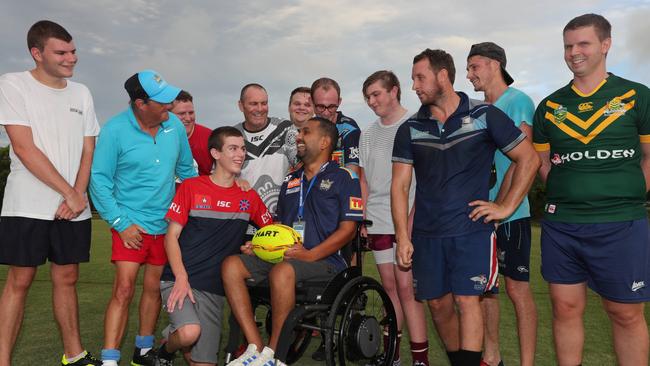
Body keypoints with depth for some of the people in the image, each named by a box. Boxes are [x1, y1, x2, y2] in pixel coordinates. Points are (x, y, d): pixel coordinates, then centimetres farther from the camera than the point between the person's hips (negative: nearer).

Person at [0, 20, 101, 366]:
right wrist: (70, 193, -12)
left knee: (67, 278, 10)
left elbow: (88, 150, 8)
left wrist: (78, 196, -6)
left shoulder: (81, 92, 10)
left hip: (73, 208, 4)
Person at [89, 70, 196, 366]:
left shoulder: (174, 125, 0)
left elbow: (186, 170, 11)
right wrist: (121, 223, -14)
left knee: (154, 287, 12)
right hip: (132, 224, -4)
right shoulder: (114, 130, -13)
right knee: (124, 288, -11)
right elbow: (99, 180, -10)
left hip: (166, 223, 4)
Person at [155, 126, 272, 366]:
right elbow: (171, 236, -3)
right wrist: (181, 278, -15)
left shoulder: (249, 197, 7)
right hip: (178, 279, -3)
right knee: (190, 332, -28)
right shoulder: (191, 187, -1)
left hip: (214, 289, 3)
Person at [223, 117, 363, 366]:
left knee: (282, 271, -37)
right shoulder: (290, 181, 23)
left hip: (324, 260, -6)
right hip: (282, 256, 7)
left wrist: (310, 255, -18)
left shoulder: (343, 178, 3)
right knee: (231, 265, -15)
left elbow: (347, 229, -6)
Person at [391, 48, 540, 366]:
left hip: (472, 229, -3)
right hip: (427, 233, 4)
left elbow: (529, 159, 2)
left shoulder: (484, 115, -3)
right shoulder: (409, 129, 5)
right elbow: (400, 185, 3)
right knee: (438, 304, 9)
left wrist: (506, 207, -4)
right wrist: (403, 237, -4)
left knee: (466, 301, -9)